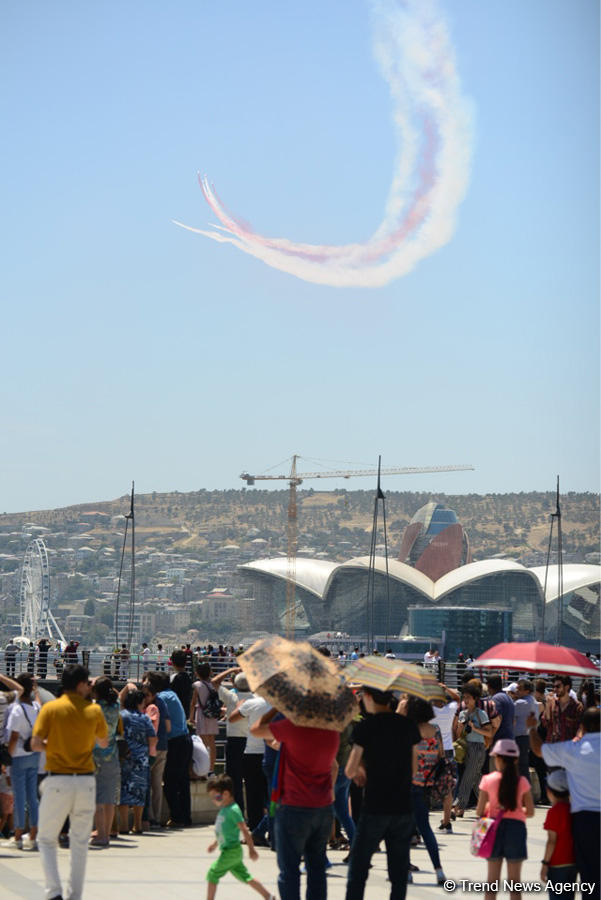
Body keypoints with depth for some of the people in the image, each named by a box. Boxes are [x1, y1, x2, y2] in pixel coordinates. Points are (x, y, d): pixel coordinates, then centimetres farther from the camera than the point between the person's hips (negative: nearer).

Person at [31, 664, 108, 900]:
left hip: (57, 781, -2)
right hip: (86, 781, 2)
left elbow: (35, 743, -9)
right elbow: (104, 742, 17)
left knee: (46, 840, 9)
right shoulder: (94, 710, 2)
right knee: (80, 843, 13)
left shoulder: (50, 708, -4)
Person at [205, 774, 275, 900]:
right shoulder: (223, 809, 11)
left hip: (231, 851, -9)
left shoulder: (233, 810, -17)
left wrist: (251, 848, -20)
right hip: (227, 850, 9)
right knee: (245, 877, 12)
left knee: (212, 874, -5)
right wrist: (215, 844, 30)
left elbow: (244, 830, -19)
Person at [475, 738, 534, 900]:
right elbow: (530, 812, -2)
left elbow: (479, 811, -4)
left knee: (492, 879, 9)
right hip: (516, 827, 0)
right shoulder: (522, 782, -4)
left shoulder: (488, 780, -5)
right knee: (515, 879, 7)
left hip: (495, 827, 0)